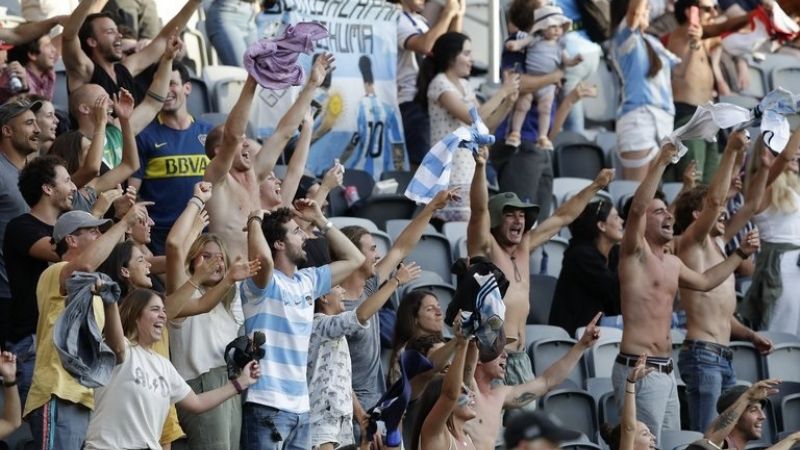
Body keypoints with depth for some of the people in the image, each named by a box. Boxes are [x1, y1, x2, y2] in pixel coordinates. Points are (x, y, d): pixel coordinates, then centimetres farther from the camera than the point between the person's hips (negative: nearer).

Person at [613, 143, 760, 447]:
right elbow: (636, 208, -23)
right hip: (639, 370, -9)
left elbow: (705, 281, 37)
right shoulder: (635, 253, -6)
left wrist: (741, 254, 35)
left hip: (665, 372, 9)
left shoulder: (672, 263, 19)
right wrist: (660, 163, -27)